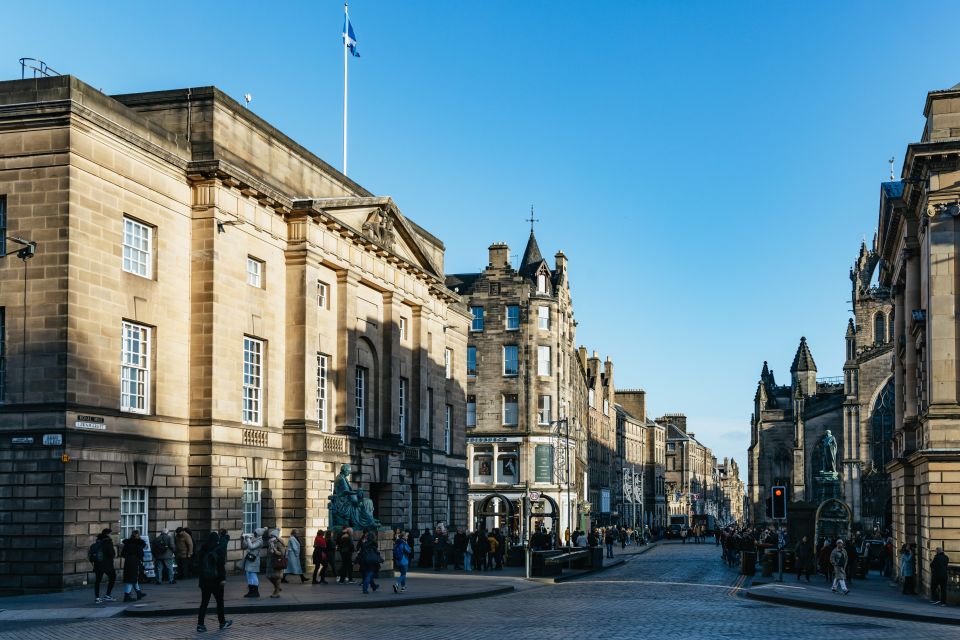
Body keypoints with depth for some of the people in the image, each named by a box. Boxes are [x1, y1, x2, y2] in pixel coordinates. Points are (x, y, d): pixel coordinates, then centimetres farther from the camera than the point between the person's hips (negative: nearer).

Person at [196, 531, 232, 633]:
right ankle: (222, 622, 20)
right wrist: (223, 578, -13)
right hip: (216, 580, -4)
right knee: (219, 601, 10)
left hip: (204, 580, 4)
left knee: (204, 602, 5)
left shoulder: (203, 549, 6)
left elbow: (200, 564, 11)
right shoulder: (219, 549, -10)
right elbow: (221, 565, -14)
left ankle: (200, 624, -3)